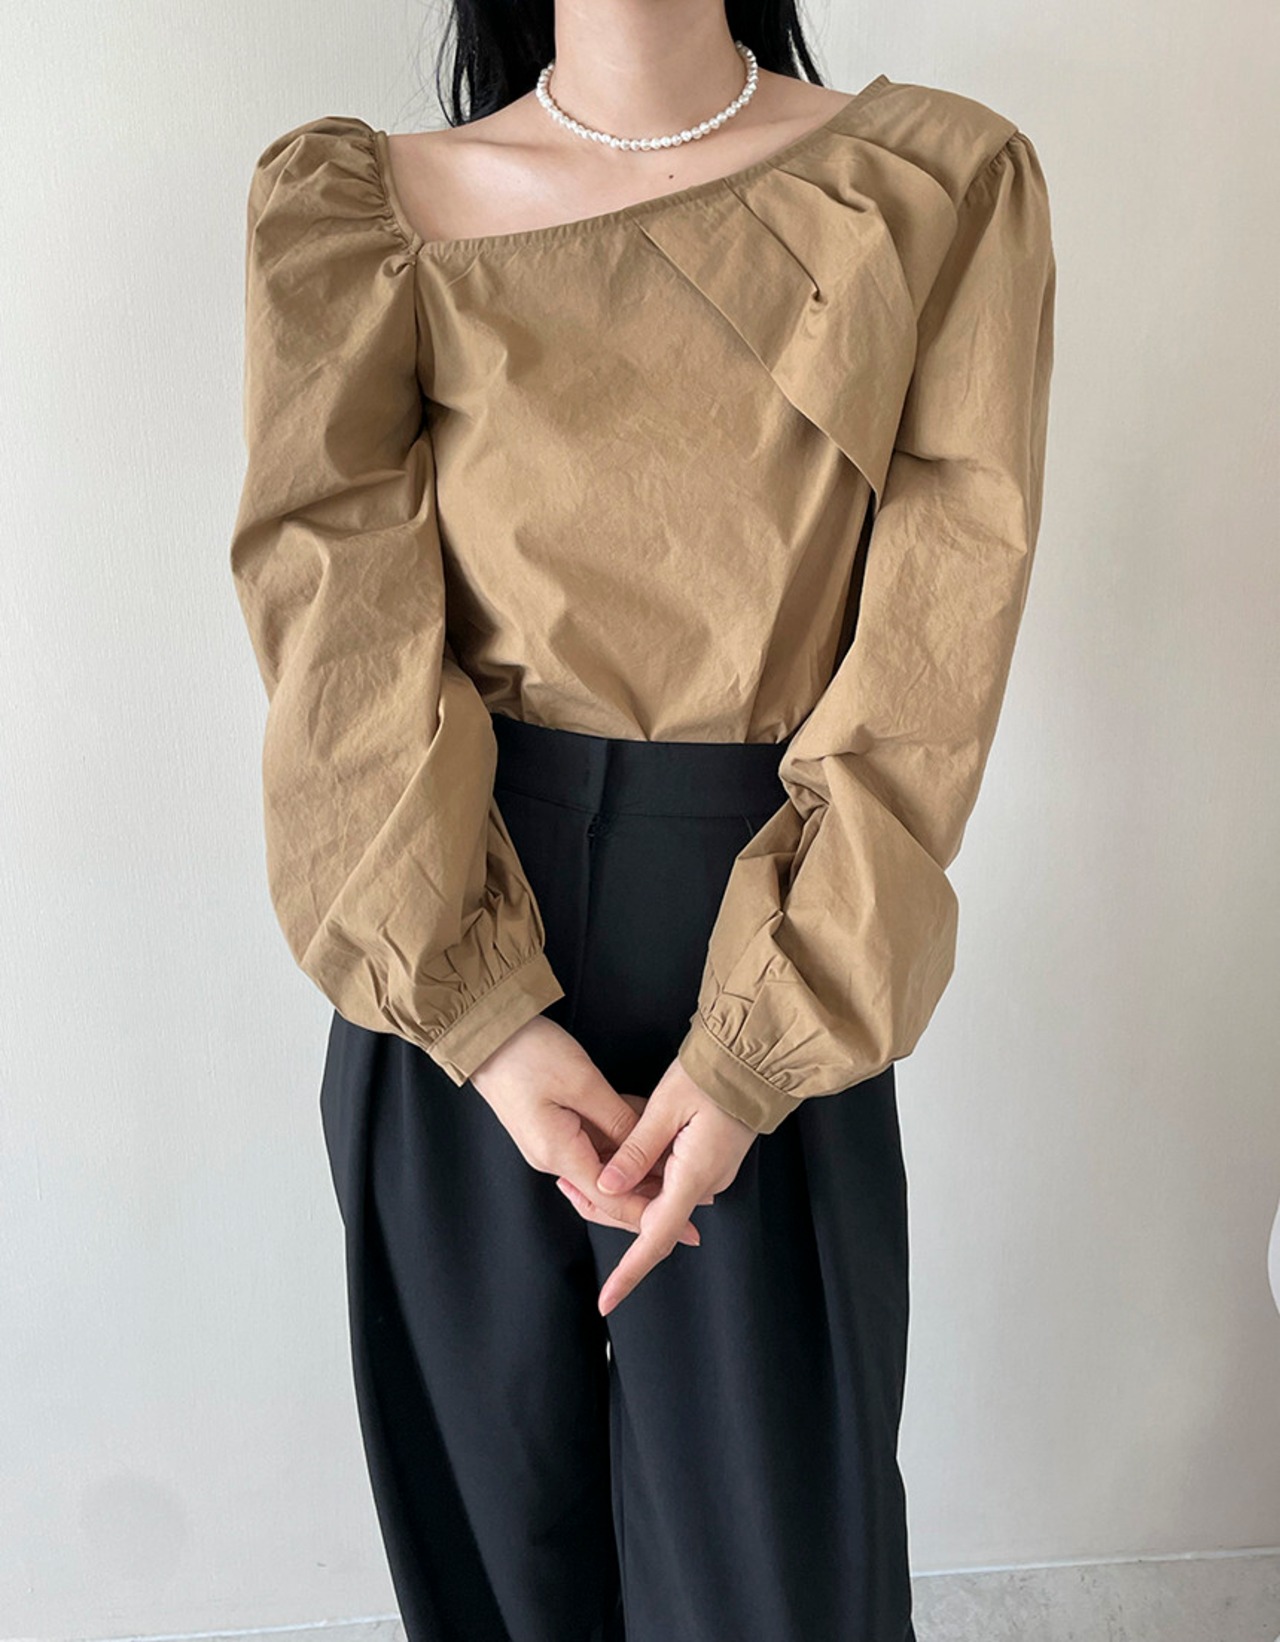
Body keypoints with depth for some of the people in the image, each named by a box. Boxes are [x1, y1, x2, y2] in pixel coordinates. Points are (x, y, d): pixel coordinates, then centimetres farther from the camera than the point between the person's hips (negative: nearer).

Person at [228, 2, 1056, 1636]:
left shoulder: (942, 185, -2)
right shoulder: (355, 208, 1)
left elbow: (929, 661, -7)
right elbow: (345, 633, -5)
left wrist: (759, 1049, -13)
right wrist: (481, 1010, -14)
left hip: (770, 951, 0)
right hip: (449, 970, 1)